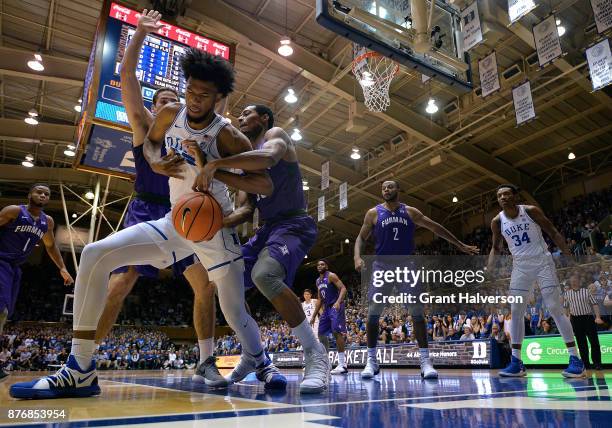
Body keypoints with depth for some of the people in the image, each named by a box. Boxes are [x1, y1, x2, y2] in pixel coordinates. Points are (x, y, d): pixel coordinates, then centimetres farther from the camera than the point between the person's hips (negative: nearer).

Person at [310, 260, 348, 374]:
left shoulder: (331, 276, -7)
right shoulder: (318, 281, 17)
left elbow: (343, 289, -16)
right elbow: (319, 299, 22)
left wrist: (338, 302, -32)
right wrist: (314, 316, 19)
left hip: (336, 307, -9)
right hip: (326, 308, 9)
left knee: (336, 332, -19)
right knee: (321, 334, 8)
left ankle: (342, 364, -18)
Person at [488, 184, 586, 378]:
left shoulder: (531, 211, -9)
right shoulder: (497, 221, -2)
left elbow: (553, 233, -3)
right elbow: (497, 247, 11)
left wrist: (569, 254, -10)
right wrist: (490, 266, -4)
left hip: (543, 263, -3)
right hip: (521, 267, 3)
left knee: (555, 308, -7)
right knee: (516, 312, -2)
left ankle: (575, 358, 3)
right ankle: (516, 362, 4)